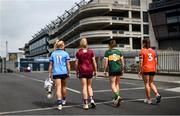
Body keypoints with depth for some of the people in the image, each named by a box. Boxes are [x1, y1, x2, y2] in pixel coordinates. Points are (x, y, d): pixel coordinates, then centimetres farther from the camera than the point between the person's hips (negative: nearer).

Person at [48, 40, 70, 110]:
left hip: (56, 73, 0)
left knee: (58, 88, -2)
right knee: (63, 86, 20)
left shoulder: (53, 54, 6)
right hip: (64, 72, 0)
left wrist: (50, 74, 9)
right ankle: (63, 100, 36)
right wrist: (68, 73, 6)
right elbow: (68, 64, -2)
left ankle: (59, 103, -14)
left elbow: (50, 65, 5)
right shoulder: (65, 53, 1)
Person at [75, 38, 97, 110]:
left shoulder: (78, 53, -2)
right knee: (89, 86, 16)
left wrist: (77, 71, 9)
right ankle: (91, 99, -1)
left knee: (84, 87, 2)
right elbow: (94, 62, 0)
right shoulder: (91, 52, 1)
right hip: (90, 70, 2)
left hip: (82, 70, -1)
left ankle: (86, 104, 2)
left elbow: (76, 63, -1)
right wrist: (95, 70, 8)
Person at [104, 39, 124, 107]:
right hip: (119, 69, 5)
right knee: (117, 84, 15)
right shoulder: (118, 51, 11)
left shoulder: (107, 52, -1)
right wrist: (122, 70, 18)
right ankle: (116, 99, 20)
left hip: (112, 70, -4)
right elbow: (122, 62, 10)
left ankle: (117, 96, -23)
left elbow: (106, 62, -5)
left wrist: (105, 71, 3)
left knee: (112, 84, -1)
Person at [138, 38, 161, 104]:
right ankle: (157, 94, -3)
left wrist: (140, 71, -5)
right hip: (152, 69, 5)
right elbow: (155, 61, 10)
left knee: (146, 84, 5)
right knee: (151, 83, 17)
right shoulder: (153, 51, 9)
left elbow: (141, 62, -10)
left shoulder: (142, 51, -7)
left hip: (145, 69, -5)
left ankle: (149, 100, 9)